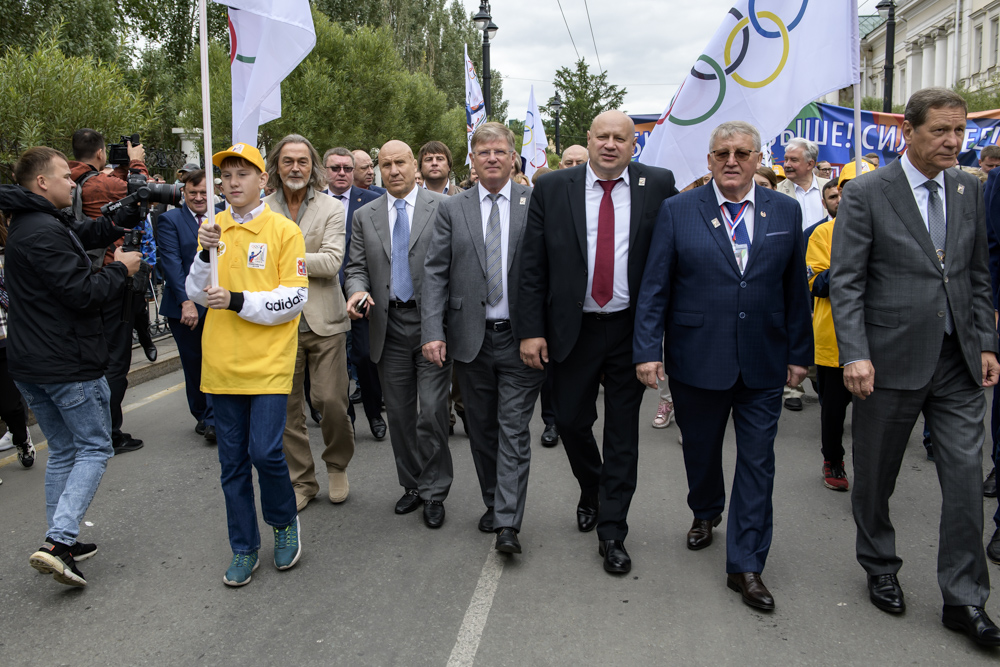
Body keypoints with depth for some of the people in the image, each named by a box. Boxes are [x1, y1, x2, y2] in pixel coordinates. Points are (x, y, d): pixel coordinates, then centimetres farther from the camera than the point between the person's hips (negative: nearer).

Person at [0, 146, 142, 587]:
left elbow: (84, 234, 18)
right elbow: (83, 293, -23)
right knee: (95, 449, 1)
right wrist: (120, 269, -8)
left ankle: (61, 542, 23)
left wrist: (123, 218, 5)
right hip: (69, 364, -10)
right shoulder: (44, 232, -19)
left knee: (62, 450, 17)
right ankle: (58, 542, -8)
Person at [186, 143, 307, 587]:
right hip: (223, 362, 4)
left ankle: (285, 522, 20)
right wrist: (206, 255, -12)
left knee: (265, 451, -9)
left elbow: (295, 298, -8)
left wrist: (238, 301, -17)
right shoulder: (212, 229, 9)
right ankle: (244, 549, 24)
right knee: (232, 461, 10)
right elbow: (197, 294, 5)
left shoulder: (283, 230, -3)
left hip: (269, 361, -4)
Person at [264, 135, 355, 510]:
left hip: (323, 321, -1)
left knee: (331, 401, -2)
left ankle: (337, 466, 24)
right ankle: (301, 482, 23)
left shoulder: (331, 208, 2)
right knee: (286, 408, 7)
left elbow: (332, 261, -10)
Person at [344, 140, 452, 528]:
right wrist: (357, 291, -12)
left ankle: (434, 491, 12)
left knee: (432, 411, -4)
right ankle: (412, 485, 27)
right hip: (389, 325, 4)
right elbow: (357, 267, 11)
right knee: (399, 412, 11)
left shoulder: (443, 207, 0)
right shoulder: (365, 216, 11)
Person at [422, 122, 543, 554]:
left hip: (520, 339, -2)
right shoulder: (452, 210, 6)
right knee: (483, 430, 14)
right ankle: (493, 504, 30)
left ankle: (508, 524, 3)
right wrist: (433, 332, -8)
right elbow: (435, 273, 2)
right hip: (471, 339, 3)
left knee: (514, 431, -1)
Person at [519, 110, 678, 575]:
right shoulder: (552, 188, -1)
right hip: (573, 328, 1)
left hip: (630, 328, 0)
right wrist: (531, 329, -7)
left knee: (622, 431, 7)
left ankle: (612, 532, 21)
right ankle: (591, 490, 43)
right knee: (570, 420, 11)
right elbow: (531, 266, -1)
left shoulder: (658, 185, -1)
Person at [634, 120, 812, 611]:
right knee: (700, 450, 16)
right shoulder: (677, 211, -2)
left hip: (763, 366, 1)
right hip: (697, 360, -1)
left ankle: (745, 566, 14)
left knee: (757, 461, 3)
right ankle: (705, 514, 46)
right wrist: (648, 349, -11)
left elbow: (795, 289, 7)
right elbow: (654, 288, -4)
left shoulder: (786, 212, 4)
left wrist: (799, 352, 6)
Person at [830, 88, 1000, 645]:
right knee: (875, 478, 10)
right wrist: (855, 355, -17)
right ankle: (881, 569, 33)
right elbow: (845, 282, -10)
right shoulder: (866, 193, -6)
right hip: (892, 360, -4)